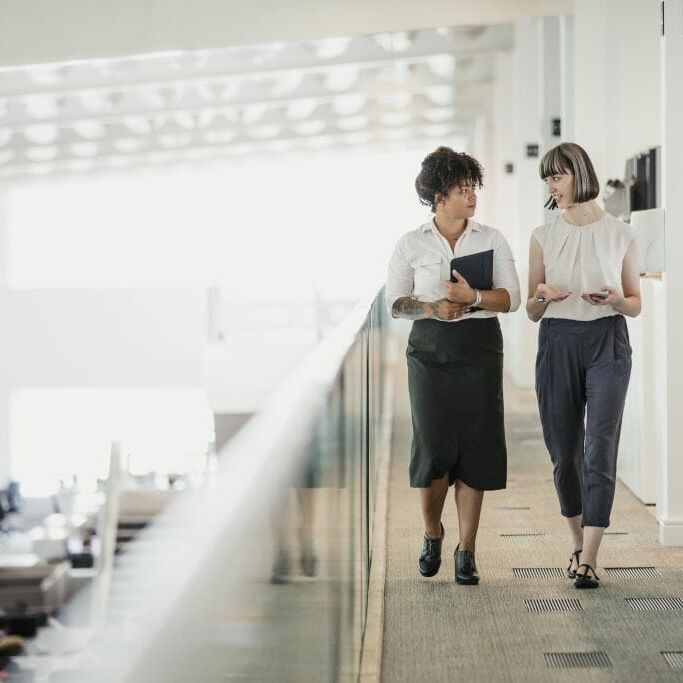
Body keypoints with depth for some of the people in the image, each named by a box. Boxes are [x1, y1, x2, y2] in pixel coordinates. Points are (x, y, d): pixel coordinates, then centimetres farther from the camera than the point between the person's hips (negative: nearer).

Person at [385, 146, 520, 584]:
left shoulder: (492, 240, 6)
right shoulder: (411, 245, 4)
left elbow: (512, 298, 0)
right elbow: (396, 302, 4)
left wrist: (475, 297, -18)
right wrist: (432, 308, -14)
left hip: (480, 350, 1)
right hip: (430, 350, -1)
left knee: (474, 448, -2)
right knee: (434, 447, -7)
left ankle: (467, 550, 7)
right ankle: (432, 533, 19)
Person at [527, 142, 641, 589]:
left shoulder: (620, 235, 2)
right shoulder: (544, 237, 6)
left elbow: (636, 303, 9)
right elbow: (532, 312, 9)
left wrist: (614, 299, -13)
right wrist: (542, 298, -14)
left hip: (607, 343, -2)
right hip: (558, 344, 2)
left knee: (600, 450, -11)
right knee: (564, 451, 7)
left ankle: (588, 560, -13)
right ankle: (580, 543, 25)